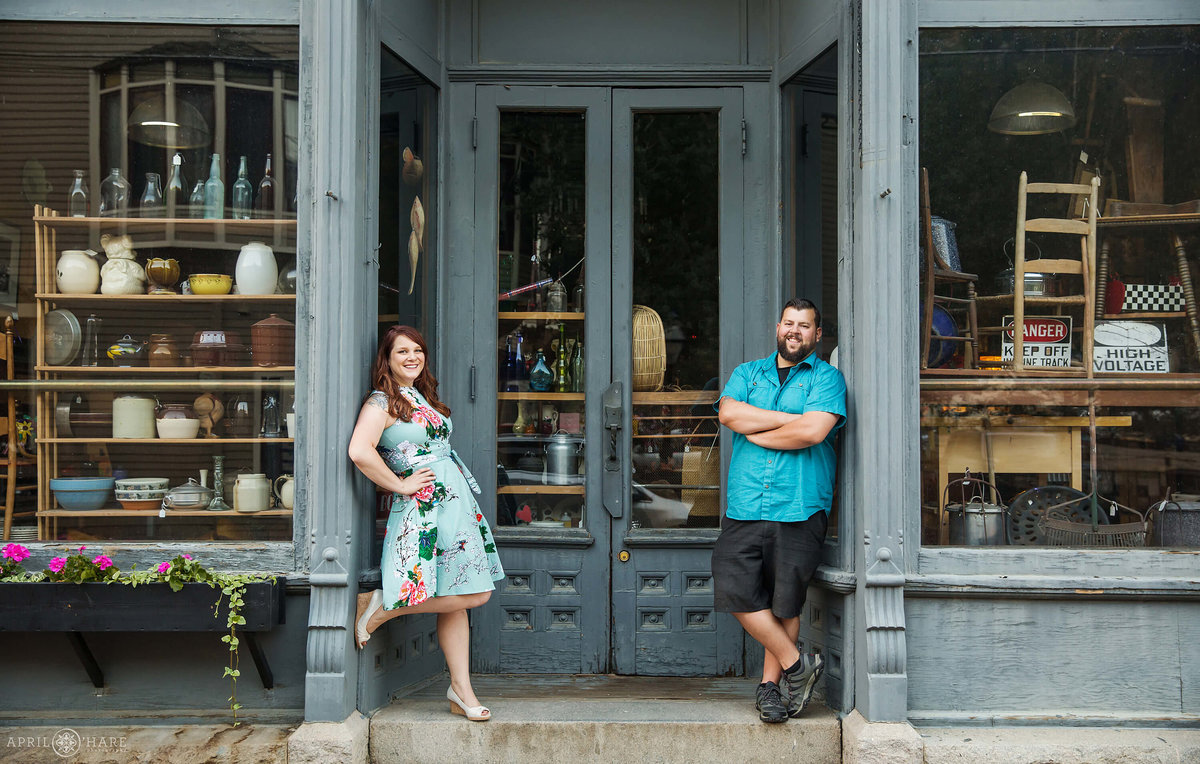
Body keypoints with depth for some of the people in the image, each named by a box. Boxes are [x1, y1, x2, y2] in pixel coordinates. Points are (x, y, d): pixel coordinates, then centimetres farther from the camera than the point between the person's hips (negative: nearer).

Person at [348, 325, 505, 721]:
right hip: (422, 507, -8)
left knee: (458, 601, 5)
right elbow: (360, 451, -24)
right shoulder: (381, 403, -8)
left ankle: (461, 690, 8)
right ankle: (380, 606, 1)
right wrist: (401, 486, -17)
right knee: (466, 596, -12)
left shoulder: (423, 397, 18)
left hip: (455, 500, 8)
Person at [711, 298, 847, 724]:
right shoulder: (747, 373, 17)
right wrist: (794, 418, -7)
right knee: (737, 592, -7)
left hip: (799, 509, -3)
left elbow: (813, 431, -12)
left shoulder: (826, 378, 6)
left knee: (785, 601, 2)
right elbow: (729, 413, -4)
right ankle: (796, 664, 9)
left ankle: (771, 684, 19)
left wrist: (753, 430, -3)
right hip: (745, 507, 3)